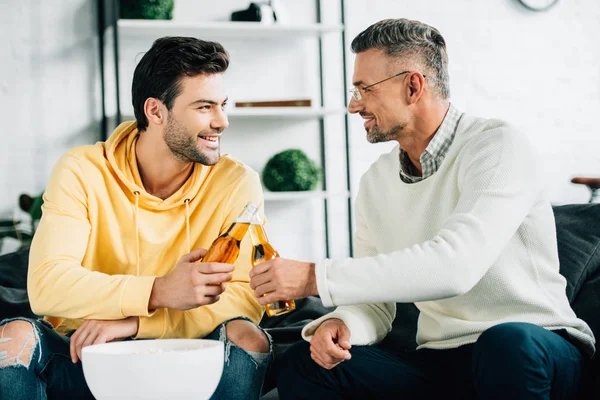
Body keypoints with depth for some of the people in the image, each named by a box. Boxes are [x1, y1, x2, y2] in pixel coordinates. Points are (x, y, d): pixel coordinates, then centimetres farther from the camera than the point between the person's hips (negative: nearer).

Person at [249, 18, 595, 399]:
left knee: (507, 344, -39)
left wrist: (316, 277, -28)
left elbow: (454, 265, -29)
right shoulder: (376, 182, 8)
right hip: (438, 362, 5)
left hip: (535, 350, -4)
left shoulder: (498, 146, -13)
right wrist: (341, 324, -17)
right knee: (302, 364, -15)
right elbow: (377, 304, 9)